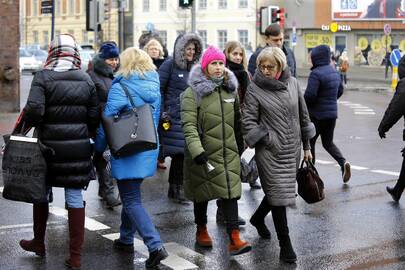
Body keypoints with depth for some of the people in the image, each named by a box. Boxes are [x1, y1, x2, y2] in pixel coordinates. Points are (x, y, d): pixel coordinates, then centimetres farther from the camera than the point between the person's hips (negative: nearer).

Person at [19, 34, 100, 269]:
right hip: (79, 149, 2)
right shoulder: (86, 79, 2)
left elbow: (34, 109, -21)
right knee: (76, 198, 5)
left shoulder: (43, 77, -8)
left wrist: (28, 125, -2)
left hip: (49, 146, -2)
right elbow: (95, 116, 1)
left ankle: (39, 243, 34)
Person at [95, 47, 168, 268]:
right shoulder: (154, 89, 7)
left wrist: (99, 148, 0)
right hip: (149, 150, 7)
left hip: (127, 152, -7)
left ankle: (155, 246, -14)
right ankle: (126, 239, 32)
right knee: (130, 195, 22)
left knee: (132, 201, -3)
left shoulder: (120, 88, -14)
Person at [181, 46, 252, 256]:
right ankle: (201, 231, 31)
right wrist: (197, 150, -29)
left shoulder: (230, 89, 8)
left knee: (230, 192, -4)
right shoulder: (193, 92, -10)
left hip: (229, 152, 4)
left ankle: (234, 239, -6)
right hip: (204, 153, -4)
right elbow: (189, 124, -18)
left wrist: (239, 145, 23)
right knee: (202, 192, 11)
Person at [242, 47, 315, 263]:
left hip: (292, 149, 5)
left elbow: (303, 115, 12)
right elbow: (248, 121, -7)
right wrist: (267, 140, -16)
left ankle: (258, 218, 43)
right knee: (279, 194, -4)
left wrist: (306, 146, 15)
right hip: (270, 152, -5)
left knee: (284, 189, 16)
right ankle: (285, 244, 7)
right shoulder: (254, 89, -8)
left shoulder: (292, 83, 4)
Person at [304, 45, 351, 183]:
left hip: (317, 114, -7)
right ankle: (343, 162, -4)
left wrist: (303, 104, -6)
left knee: (310, 142, 9)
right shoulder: (335, 72, 7)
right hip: (332, 113, 7)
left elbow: (310, 95, -24)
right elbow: (340, 91, 19)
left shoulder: (316, 73, -19)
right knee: (328, 143, 17)